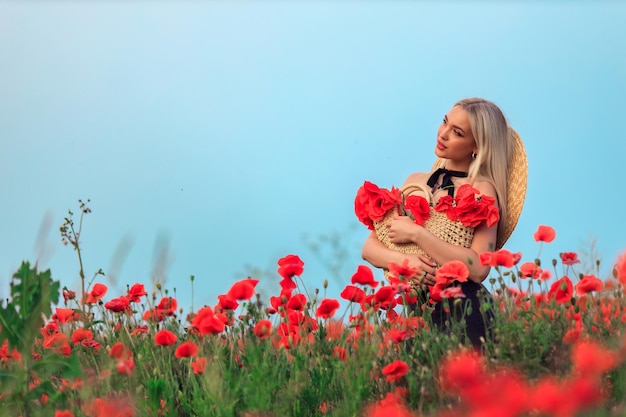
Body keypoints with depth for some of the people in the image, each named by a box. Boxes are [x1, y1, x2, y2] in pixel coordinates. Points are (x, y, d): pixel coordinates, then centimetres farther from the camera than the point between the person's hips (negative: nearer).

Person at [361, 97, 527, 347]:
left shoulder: (482, 190, -7)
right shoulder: (416, 182, 10)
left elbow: (478, 269, -21)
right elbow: (370, 247, 6)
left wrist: (416, 234, -19)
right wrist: (402, 260, -15)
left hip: (462, 314, -5)